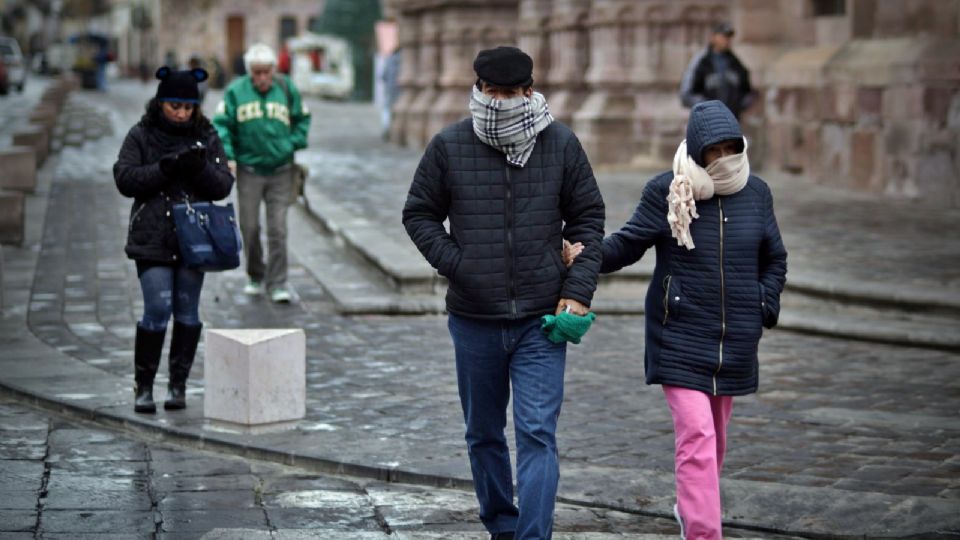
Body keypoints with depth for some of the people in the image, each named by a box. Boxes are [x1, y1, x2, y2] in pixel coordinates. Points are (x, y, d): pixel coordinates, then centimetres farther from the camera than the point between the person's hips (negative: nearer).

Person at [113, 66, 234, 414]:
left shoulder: (207, 137, 6)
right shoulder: (141, 135, 1)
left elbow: (223, 186, 2)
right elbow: (125, 179, -6)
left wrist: (201, 168, -18)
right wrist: (164, 168, -19)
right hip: (153, 238, -2)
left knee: (188, 312, 6)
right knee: (157, 310, -9)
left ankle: (178, 385, 16)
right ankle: (143, 385, 3)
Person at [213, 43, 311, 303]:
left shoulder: (287, 90, 1)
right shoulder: (235, 92, -3)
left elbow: (303, 119, 12)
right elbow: (221, 124, -1)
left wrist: (293, 145, -2)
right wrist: (227, 156, -13)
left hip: (280, 172, 0)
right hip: (248, 171, 0)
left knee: (278, 229, -3)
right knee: (250, 227, 6)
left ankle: (277, 284, 1)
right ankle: (256, 277, 25)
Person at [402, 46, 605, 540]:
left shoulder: (562, 144, 0)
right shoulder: (448, 146, -1)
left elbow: (588, 218, 7)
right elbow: (419, 214, 8)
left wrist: (578, 291, -2)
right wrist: (455, 264, -6)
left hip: (542, 320, -2)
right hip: (474, 321, 2)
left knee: (537, 434, -10)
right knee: (483, 435, 15)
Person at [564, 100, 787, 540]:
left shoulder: (756, 194, 5)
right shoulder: (666, 192, -6)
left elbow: (774, 260, 16)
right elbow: (628, 243, -4)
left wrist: (764, 310, 5)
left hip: (734, 340, 4)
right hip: (681, 338, -4)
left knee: (714, 435, 17)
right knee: (696, 437, -15)